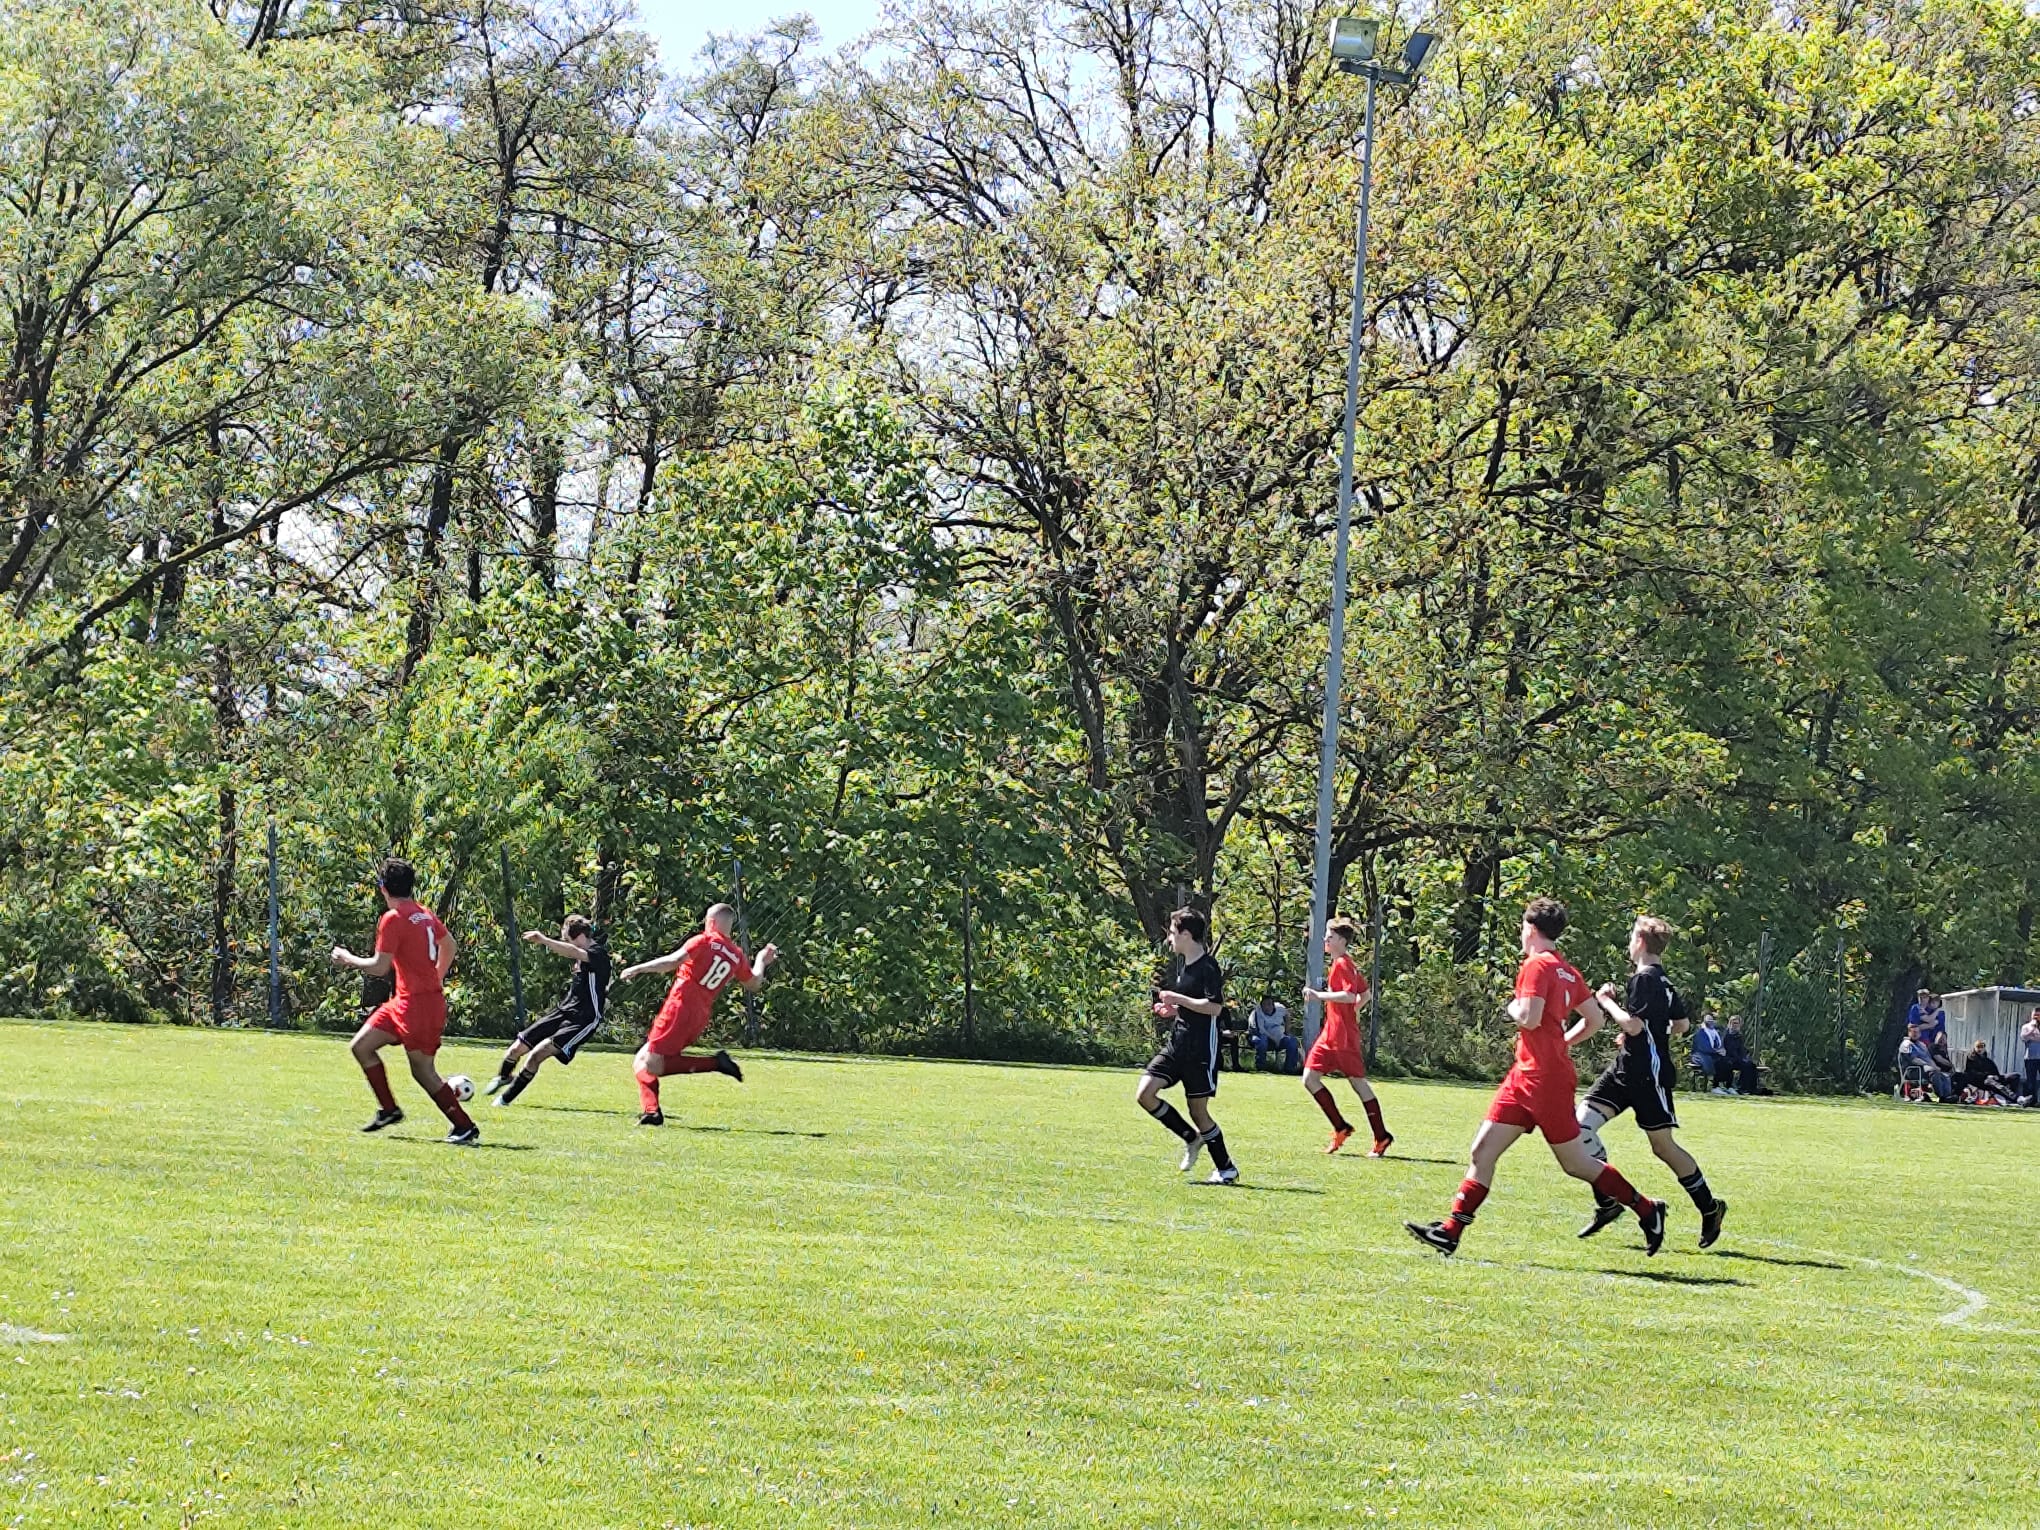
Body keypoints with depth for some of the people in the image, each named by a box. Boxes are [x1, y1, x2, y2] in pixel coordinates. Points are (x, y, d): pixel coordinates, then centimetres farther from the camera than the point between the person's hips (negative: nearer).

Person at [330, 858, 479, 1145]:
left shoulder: (392, 919, -15)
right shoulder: (424, 913, 11)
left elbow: (379, 967, -17)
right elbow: (450, 946, 23)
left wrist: (348, 959, -1)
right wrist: (436, 979, 33)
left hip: (417, 1004, -9)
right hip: (404, 1001, 9)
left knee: (423, 1071, -3)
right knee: (360, 1047, 12)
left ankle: (465, 1128, 1)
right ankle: (388, 1109, 19)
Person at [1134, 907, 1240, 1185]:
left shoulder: (1207, 967, -13)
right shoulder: (1182, 963, 14)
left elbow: (1214, 1006, -23)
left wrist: (1178, 999, -20)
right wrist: (1172, 1008, 10)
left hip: (1201, 1049, -8)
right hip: (1176, 1044, 8)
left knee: (1198, 1110, -3)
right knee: (1144, 1094, -5)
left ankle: (1227, 1169, 12)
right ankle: (1191, 1138, 10)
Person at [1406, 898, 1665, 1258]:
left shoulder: (1537, 965, -12)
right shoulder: (1567, 971, 14)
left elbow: (1530, 1017, -22)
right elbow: (1594, 1020, 18)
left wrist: (1513, 1007, -2)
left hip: (1545, 1077, -9)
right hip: (1525, 1076, 9)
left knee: (1576, 1163, 0)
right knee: (1483, 1150, 3)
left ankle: (1647, 1210, 11)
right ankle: (1451, 1232, 0)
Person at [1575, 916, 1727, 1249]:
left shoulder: (1644, 979, -15)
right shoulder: (1663, 981, 14)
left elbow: (1633, 1025, -24)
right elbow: (1682, 1025, 22)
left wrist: (1607, 1001, -12)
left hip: (1649, 1074, -9)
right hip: (1626, 1069, 9)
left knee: (1662, 1145, 0)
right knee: (1583, 1121, -4)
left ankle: (1709, 1206, 15)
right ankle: (1607, 1202, 0)